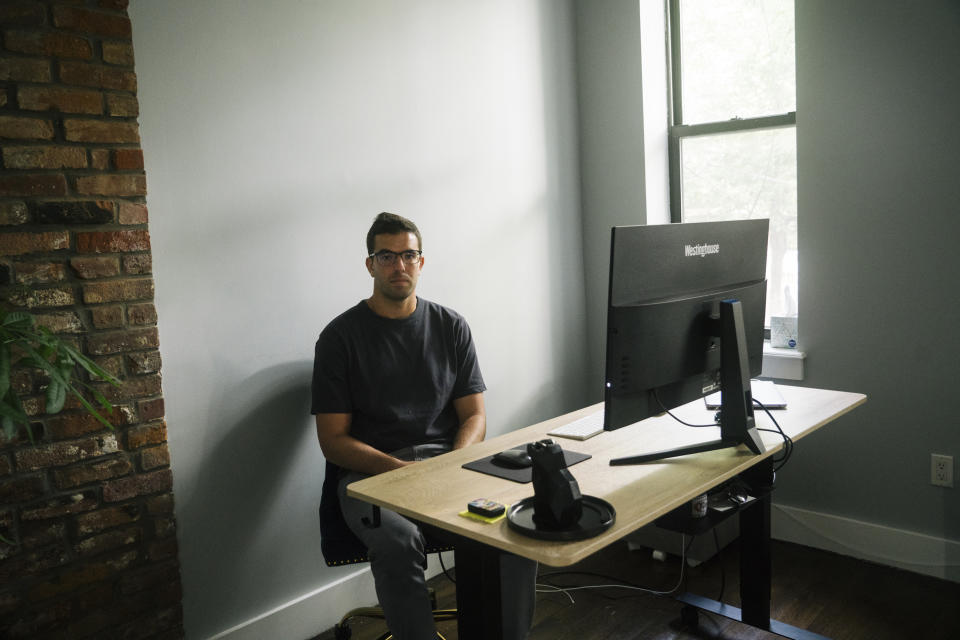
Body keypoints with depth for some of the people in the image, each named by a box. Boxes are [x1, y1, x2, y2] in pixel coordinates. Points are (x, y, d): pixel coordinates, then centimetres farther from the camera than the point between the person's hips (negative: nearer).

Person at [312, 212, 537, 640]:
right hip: (373, 472, -2)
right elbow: (333, 440, -2)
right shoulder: (341, 336, 2)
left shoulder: (451, 326, 11)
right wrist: (398, 469, -17)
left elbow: (474, 416, 10)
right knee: (397, 540, -35)